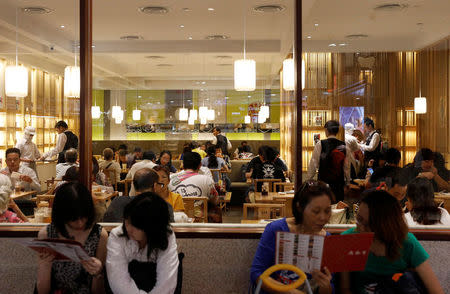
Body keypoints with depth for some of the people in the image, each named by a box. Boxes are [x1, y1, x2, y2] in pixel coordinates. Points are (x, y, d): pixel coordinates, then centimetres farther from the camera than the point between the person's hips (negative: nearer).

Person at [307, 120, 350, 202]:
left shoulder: (320, 145, -7)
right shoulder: (344, 147, 1)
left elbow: (313, 164, -4)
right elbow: (347, 167, 6)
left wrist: (308, 180, 6)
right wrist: (347, 182, 20)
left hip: (323, 181, -2)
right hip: (339, 183, 3)